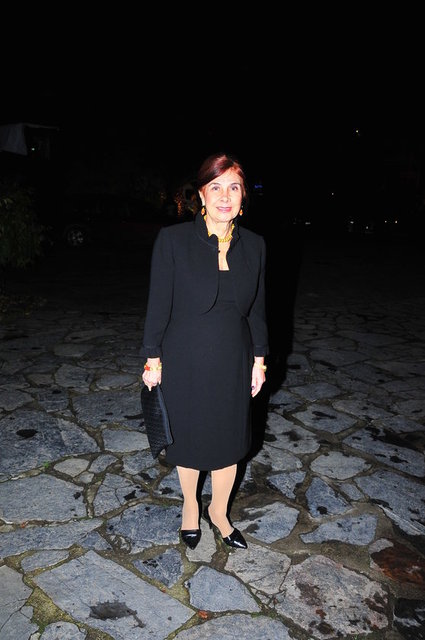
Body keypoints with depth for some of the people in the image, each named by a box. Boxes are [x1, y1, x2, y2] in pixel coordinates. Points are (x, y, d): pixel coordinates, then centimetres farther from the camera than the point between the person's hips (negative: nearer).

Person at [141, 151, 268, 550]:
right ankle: (190, 506, 45)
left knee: (230, 441, 16)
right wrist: (153, 359, -6)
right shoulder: (173, 239, -13)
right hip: (185, 363, -3)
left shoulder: (254, 245, -2)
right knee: (189, 439, 16)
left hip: (233, 364, 3)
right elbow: (158, 304, -8)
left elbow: (257, 308, 6)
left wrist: (259, 359, 7)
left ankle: (218, 511, 43)